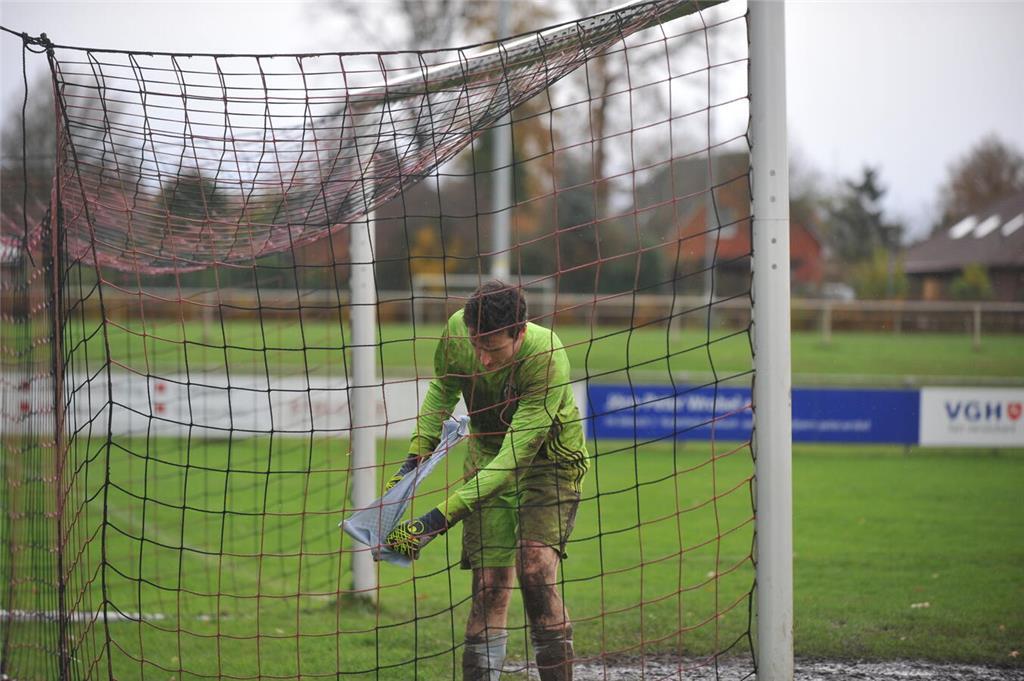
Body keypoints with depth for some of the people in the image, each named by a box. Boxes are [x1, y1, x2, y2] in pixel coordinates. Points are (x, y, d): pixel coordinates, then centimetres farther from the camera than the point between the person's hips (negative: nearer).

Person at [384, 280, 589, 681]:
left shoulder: (547, 358, -34)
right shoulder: (457, 330, -20)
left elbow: (515, 456, -36)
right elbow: (443, 387, 6)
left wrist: (439, 519, -41)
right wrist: (416, 457, -4)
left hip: (548, 457, -4)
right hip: (487, 458, 4)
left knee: (535, 569, -23)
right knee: (490, 583, -7)